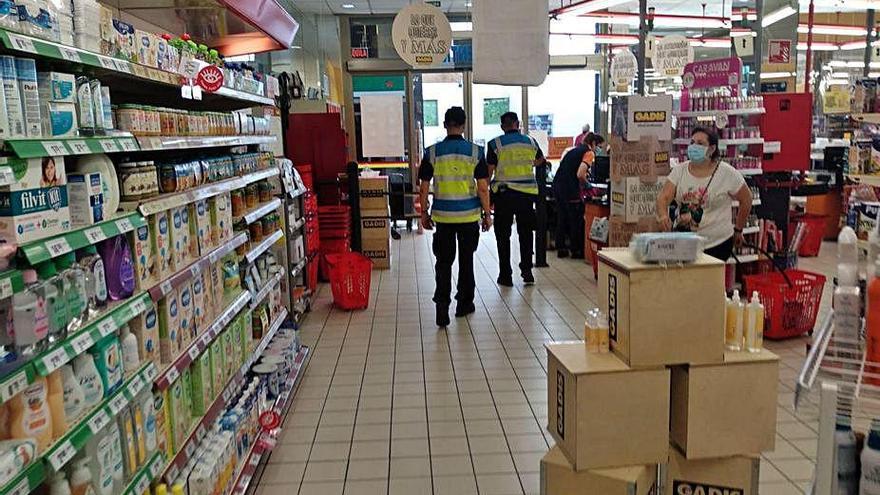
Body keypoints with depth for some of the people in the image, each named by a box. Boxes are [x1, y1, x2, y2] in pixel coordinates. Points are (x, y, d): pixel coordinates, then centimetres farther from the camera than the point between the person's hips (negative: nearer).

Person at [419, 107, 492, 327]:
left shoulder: (432, 152, -3)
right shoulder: (475, 152, -5)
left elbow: (424, 187, -1)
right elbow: (483, 187, -5)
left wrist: (424, 213, 10)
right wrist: (487, 214, 5)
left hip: (443, 215, 0)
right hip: (469, 215, 0)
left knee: (444, 261, 6)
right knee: (466, 259, 14)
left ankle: (442, 304, -7)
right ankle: (464, 303, 25)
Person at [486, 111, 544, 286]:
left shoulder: (495, 144, -5)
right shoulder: (531, 142, 6)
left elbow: (489, 171, -7)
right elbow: (540, 160, 26)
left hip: (504, 194, -2)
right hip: (528, 192, 3)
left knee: (503, 234, 7)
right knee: (526, 232, 14)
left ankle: (505, 275, 9)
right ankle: (526, 271, 10)